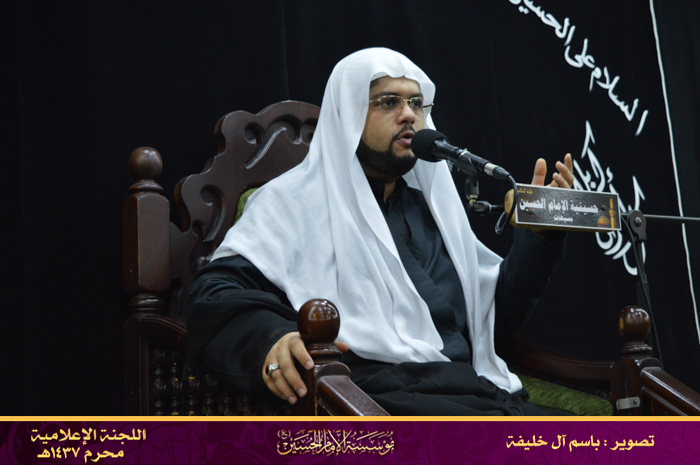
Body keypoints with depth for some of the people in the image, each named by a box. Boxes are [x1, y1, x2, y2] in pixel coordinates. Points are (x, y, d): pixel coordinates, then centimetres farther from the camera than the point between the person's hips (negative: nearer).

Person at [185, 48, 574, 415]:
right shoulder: (293, 200, 7)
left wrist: (541, 229, 18)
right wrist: (270, 336, -29)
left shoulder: (431, 206, 28)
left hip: (472, 390, 7)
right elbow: (215, 293, -7)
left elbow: (499, 311, 31)